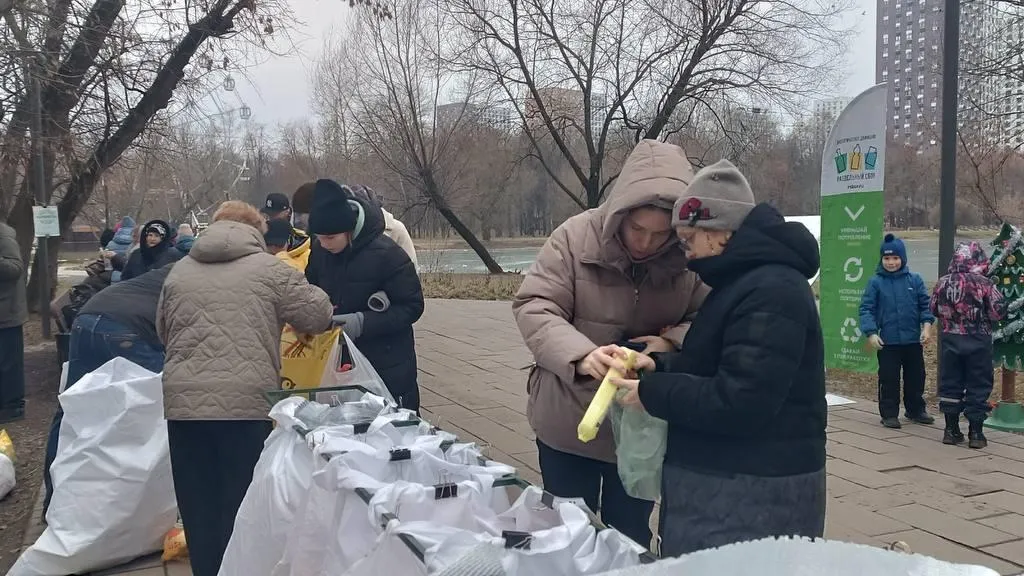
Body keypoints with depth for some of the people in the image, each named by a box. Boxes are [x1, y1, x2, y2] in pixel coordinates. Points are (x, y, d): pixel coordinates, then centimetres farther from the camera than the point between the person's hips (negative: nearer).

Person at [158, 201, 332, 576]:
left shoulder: (179, 272, 15)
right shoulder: (268, 268, 1)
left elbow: (163, 332, 25)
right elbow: (319, 314, 4)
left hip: (184, 403, 4)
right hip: (247, 403, -4)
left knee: (199, 507, 14)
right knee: (243, 504, 7)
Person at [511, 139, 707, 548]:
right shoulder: (575, 237, -14)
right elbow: (533, 308, -16)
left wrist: (674, 342, -26)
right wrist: (580, 355, -32)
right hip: (569, 423, -1)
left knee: (630, 539, 20)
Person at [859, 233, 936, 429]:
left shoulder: (914, 280, 1)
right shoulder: (876, 282, -5)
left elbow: (926, 305, 4)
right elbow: (866, 309, -6)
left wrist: (927, 325, -10)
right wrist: (871, 333, -15)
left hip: (914, 340, 3)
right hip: (887, 341, -3)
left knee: (916, 377, 15)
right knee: (888, 379, 3)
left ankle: (916, 410, 33)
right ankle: (889, 414, 15)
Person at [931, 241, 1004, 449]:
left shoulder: (943, 283, -2)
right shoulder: (984, 284, -13)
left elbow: (934, 309, 8)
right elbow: (997, 312, -11)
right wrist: (981, 314, 8)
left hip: (950, 340, 3)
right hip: (978, 342, -3)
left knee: (950, 384, 11)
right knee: (978, 386, 6)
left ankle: (951, 430, 17)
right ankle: (976, 433, 8)